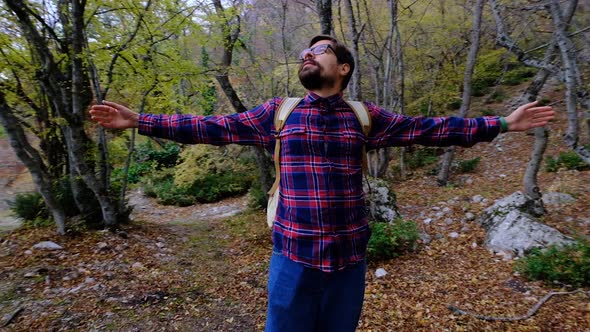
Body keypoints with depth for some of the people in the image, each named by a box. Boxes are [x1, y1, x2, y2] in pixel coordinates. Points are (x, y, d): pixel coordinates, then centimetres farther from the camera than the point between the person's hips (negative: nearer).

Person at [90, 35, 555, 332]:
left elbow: (428, 129, 6)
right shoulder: (279, 112, 2)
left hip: (349, 256, 1)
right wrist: (139, 120, 2)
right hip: (294, 256, 0)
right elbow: (213, 128, 3)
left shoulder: (364, 116, 3)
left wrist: (502, 123, 6)